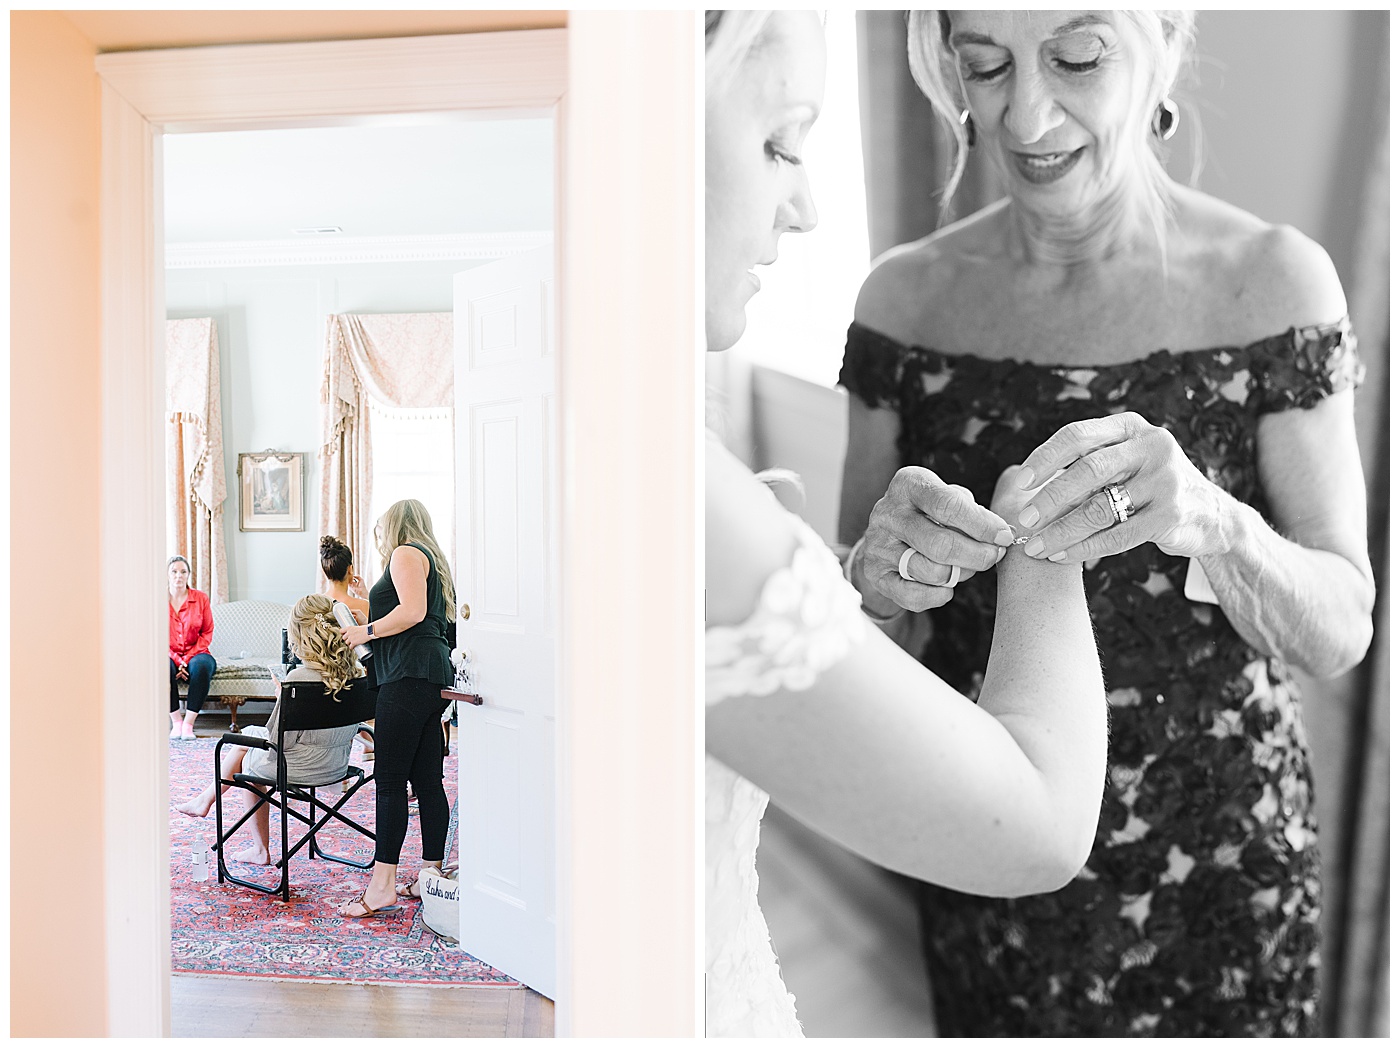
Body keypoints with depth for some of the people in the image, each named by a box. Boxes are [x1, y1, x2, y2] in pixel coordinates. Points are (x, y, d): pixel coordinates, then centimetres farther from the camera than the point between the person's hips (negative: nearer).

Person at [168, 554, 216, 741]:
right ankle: (176, 721, -24)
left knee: (202, 665, -35)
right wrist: (177, 660, -14)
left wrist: (188, 659, -11)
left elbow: (207, 633, 2)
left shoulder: (201, 598, 2)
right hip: (169, 655, 0)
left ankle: (188, 723, -29)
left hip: (195, 654, 0)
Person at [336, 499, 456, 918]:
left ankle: (383, 884, -6)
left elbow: (413, 611, -15)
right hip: (434, 676, 10)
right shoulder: (432, 559, 28)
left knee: (390, 779, -8)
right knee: (428, 780, 8)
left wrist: (366, 631, -5)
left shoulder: (405, 553, 0)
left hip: (409, 675, -10)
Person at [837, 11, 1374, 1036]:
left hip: (1215, 856, -1)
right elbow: (843, 594, -3)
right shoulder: (907, 295, -8)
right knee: (983, 1020, 22)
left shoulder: (1274, 279, -11)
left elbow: (1342, 631, -12)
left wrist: (1209, 519, -32)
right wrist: (880, 572, -25)